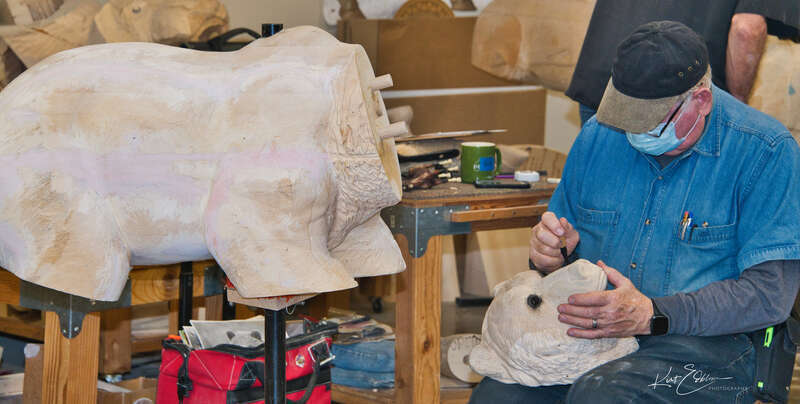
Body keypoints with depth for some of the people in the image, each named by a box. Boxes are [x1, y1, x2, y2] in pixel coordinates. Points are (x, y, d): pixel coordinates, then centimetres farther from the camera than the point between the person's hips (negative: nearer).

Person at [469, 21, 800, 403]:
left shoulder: (765, 152, -9)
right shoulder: (598, 135, 9)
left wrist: (651, 315, -24)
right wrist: (550, 253, -4)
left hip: (707, 343, -4)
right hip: (591, 329, 5)